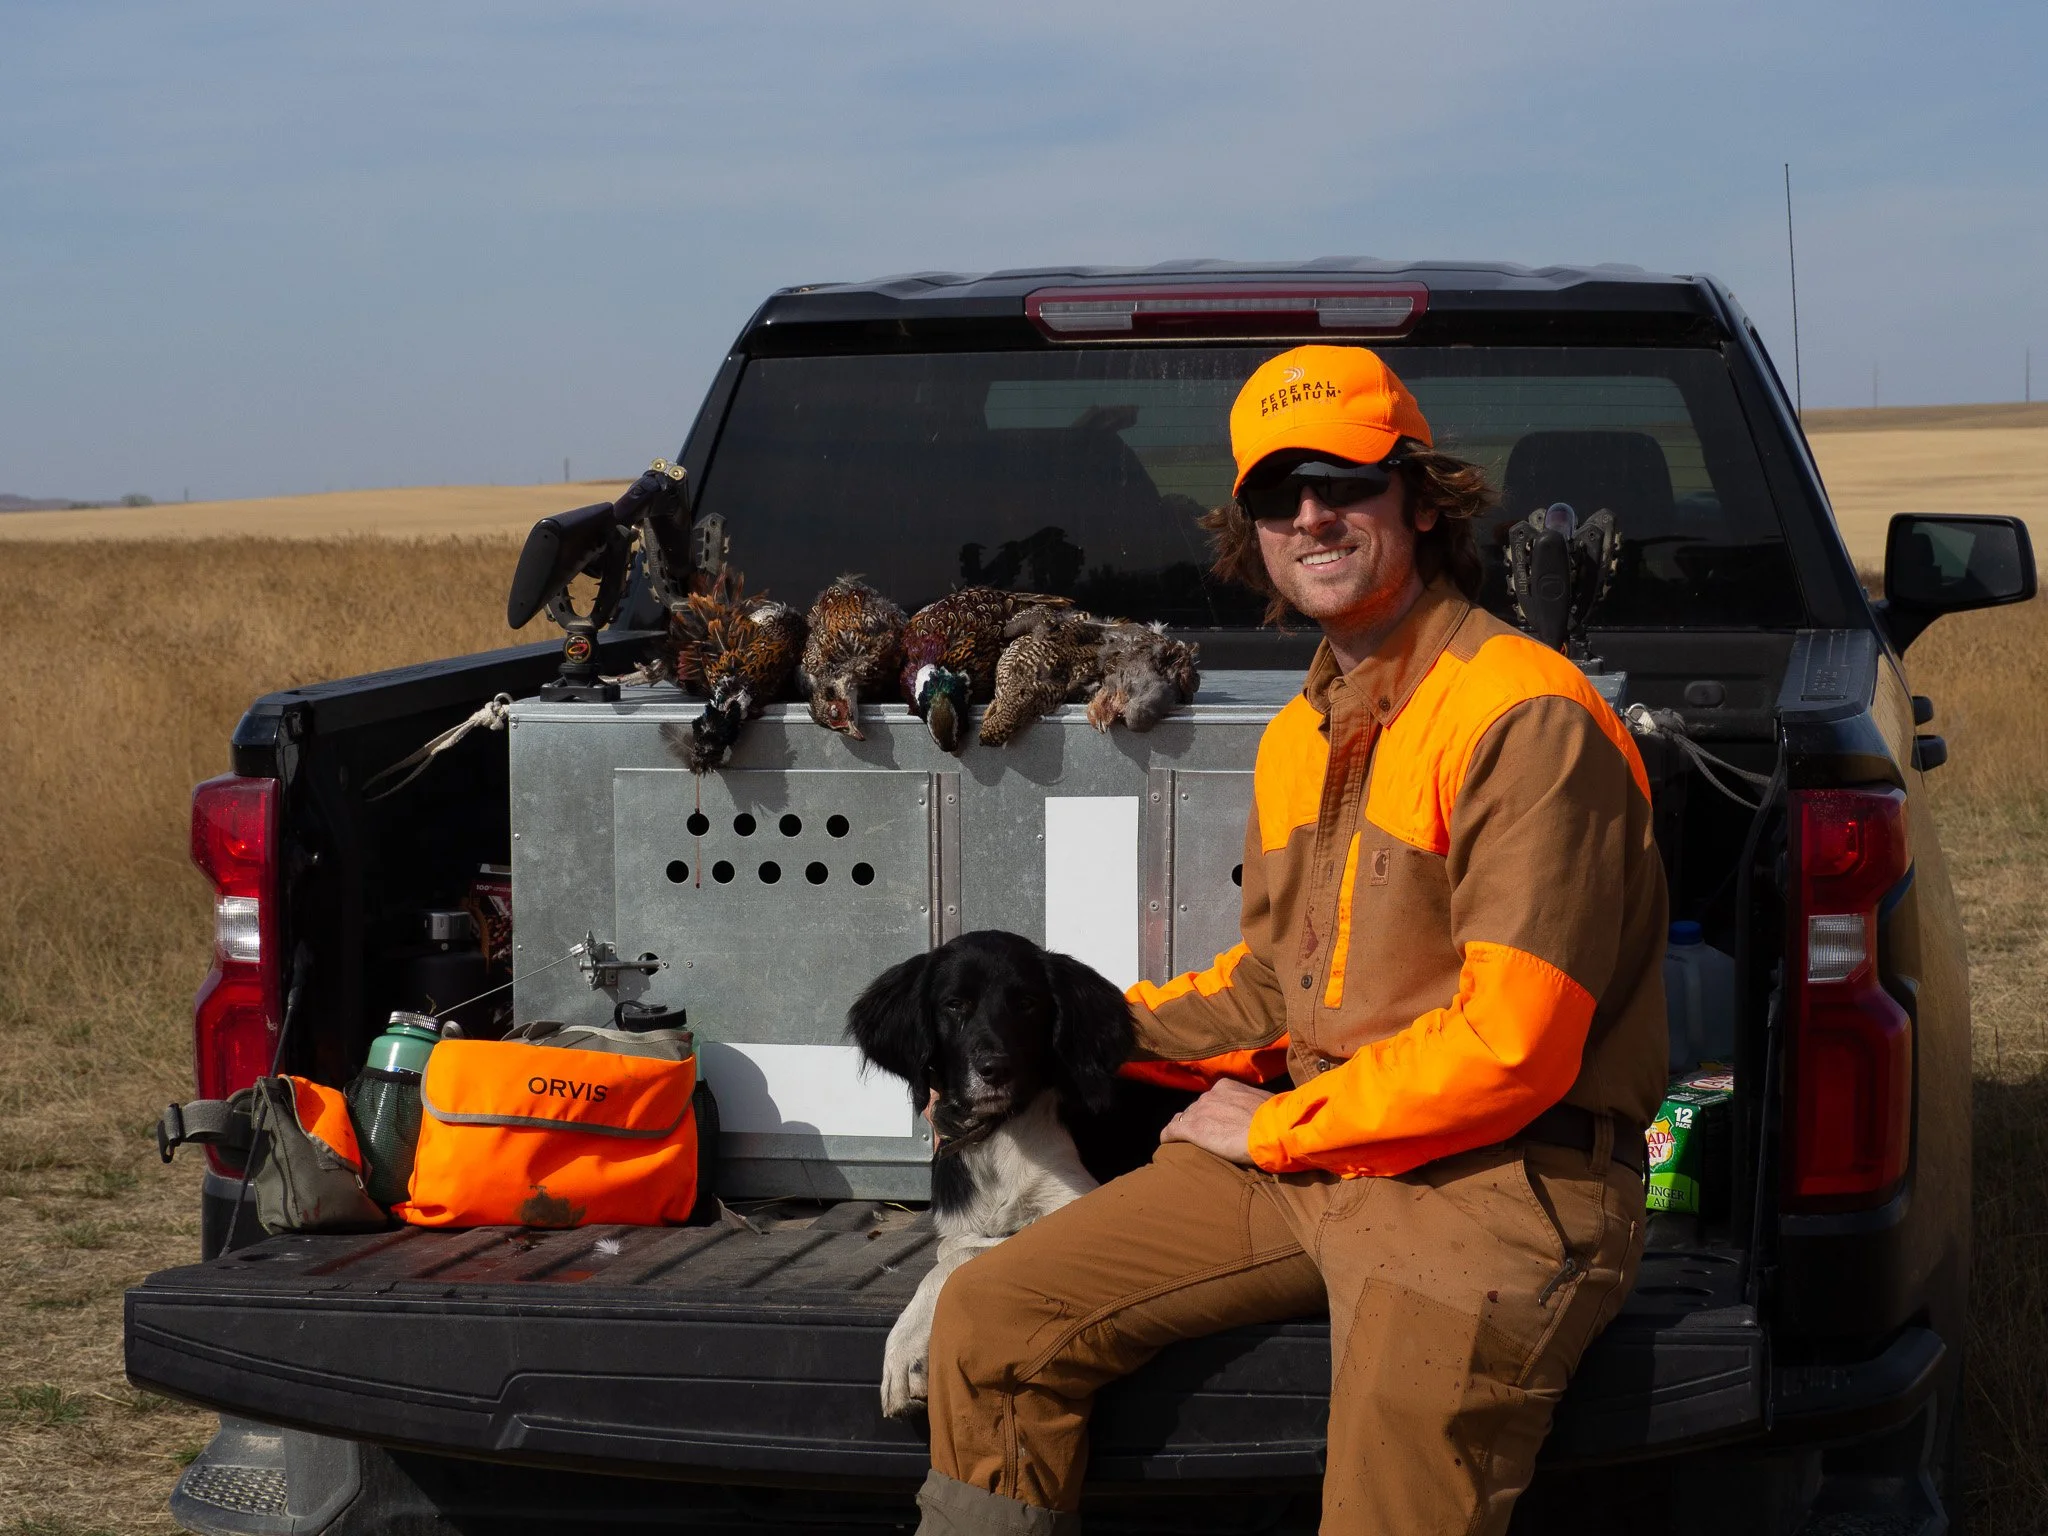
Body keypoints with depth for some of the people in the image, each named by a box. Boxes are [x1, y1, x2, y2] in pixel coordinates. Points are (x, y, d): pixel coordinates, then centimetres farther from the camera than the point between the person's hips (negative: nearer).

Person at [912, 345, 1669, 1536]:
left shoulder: (1525, 716, -14)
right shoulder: (1300, 738, 17)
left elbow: (1509, 1049, -18)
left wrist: (1276, 1126, -9)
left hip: (1506, 1174, -8)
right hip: (1305, 1157, 8)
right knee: (992, 1321, -2)